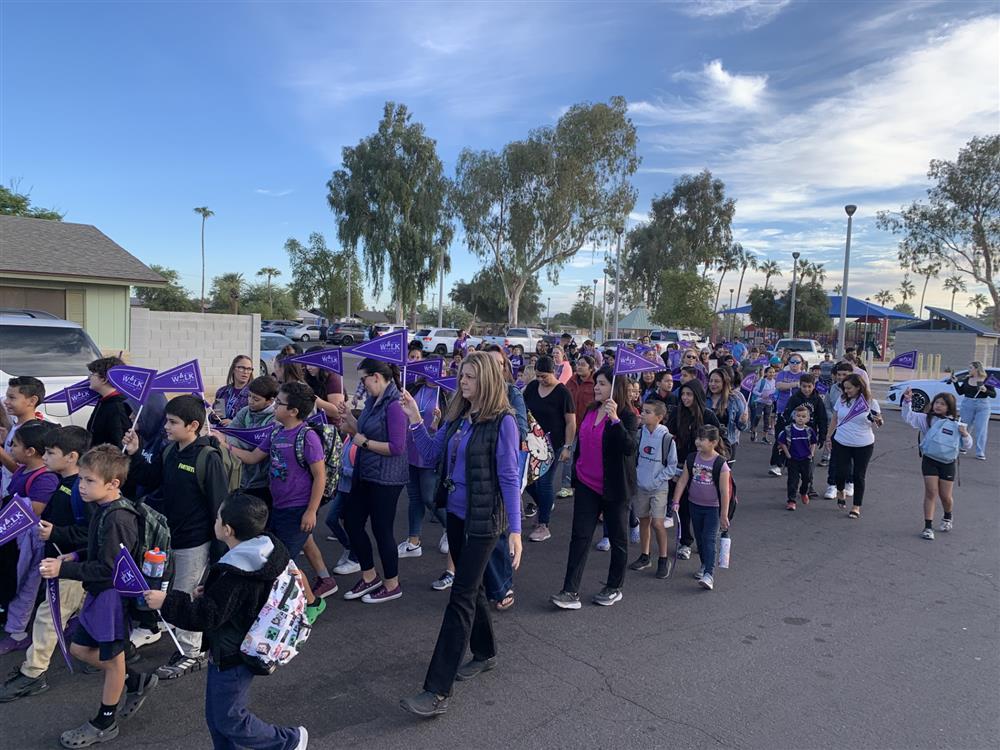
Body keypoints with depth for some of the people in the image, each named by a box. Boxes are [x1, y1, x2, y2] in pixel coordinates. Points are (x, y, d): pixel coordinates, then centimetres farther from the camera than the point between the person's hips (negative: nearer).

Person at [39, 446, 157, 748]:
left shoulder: (116, 518, -27)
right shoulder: (105, 510, 4)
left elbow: (108, 567, -27)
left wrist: (63, 570, -25)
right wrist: (74, 557, 3)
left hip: (113, 596, -10)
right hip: (98, 594, 10)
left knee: (111, 659, 9)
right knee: (80, 649, 20)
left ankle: (105, 723, 29)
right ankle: (137, 680, 35)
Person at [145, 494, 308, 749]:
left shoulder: (234, 577, -32)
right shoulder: (261, 553, -4)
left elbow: (206, 617, -26)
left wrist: (167, 602, -24)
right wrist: (211, 592, 4)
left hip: (231, 659, -9)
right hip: (237, 650, 9)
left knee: (229, 721, 9)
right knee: (216, 718, 21)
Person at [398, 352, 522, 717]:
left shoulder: (502, 421, -16)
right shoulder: (457, 415, 4)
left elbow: (509, 478, -16)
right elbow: (432, 453, 8)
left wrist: (515, 530, -19)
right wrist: (415, 420, -5)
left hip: (484, 520, -7)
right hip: (456, 514, 7)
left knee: (461, 597, -5)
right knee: (471, 586, 21)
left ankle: (437, 691, 1)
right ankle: (485, 653, 42)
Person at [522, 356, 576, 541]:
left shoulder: (562, 392, -10)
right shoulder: (532, 386, 3)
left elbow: (571, 422, -9)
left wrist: (567, 447, -13)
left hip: (552, 445, -5)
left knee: (545, 482, -2)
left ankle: (543, 525, 8)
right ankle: (543, 505, 36)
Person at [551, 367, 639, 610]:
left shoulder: (627, 417, -13)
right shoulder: (591, 411, 6)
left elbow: (629, 447, -30)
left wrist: (614, 419, -37)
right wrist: (575, 473, 19)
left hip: (613, 487, -5)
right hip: (587, 485, 5)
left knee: (618, 538, 11)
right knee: (580, 536, 0)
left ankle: (614, 588, 27)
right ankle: (571, 592, 1)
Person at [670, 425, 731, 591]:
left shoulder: (720, 463, -17)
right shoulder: (691, 459, -4)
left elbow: (725, 491, -14)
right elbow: (682, 481, 0)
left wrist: (724, 515, -13)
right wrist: (676, 502, -6)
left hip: (713, 508, -5)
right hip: (695, 505, 5)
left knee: (709, 539, -10)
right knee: (699, 538, 16)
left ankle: (709, 574, -9)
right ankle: (704, 564, 34)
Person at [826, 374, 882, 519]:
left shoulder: (871, 402, -7)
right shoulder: (841, 400, 0)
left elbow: (879, 421, 2)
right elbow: (834, 420, 9)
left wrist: (878, 420, -21)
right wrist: (829, 437, 8)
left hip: (863, 445, -2)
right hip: (841, 443, 2)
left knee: (859, 476, 4)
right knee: (841, 472, 1)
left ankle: (857, 507, 15)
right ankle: (840, 491, 34)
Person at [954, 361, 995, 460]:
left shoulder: (986, 380, -6)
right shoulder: (967, 379, 4)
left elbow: (994, 395, -5)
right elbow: (960, 392, 10)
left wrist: (985, 390, -23)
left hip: (982, 406, -3)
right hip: (967, 405, 3)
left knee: (981, 429, -4)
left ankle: (980, 453, -1)